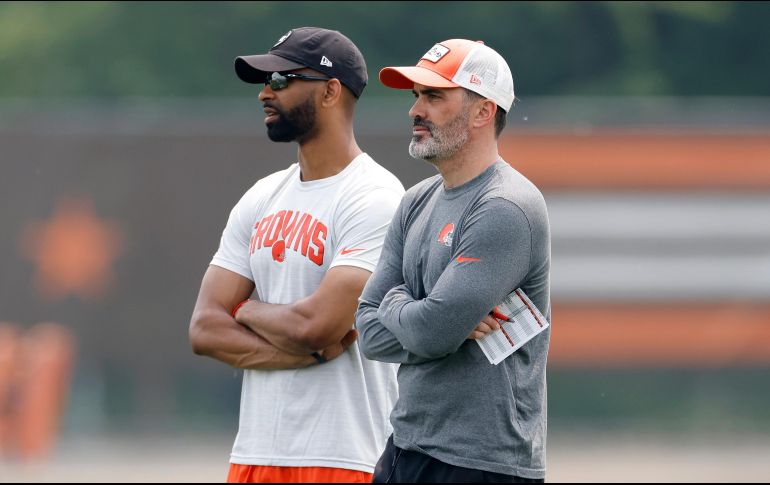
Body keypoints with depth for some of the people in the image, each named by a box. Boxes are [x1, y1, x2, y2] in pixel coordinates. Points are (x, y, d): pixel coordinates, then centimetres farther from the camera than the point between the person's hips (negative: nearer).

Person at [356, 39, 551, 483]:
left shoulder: (506, 209, -15)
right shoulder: (418, 203, 13)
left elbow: (431, 331, -23)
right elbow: (370, 332, 8)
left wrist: (396, 304, -1)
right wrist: (457, 326, -9)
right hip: (407, 447, 8)